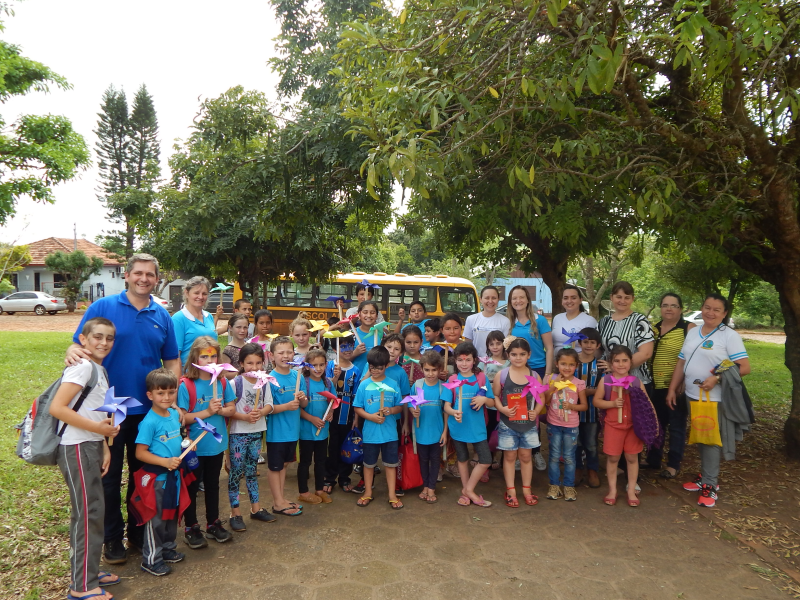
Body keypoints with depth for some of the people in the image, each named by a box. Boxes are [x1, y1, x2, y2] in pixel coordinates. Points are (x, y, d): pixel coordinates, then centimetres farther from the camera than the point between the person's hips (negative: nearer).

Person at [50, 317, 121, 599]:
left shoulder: (99, 370, 12)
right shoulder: (82, 366, -15)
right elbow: (57, 408, -22)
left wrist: (104, 446, 8)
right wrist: (98, 428, -18)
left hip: (91, 446, 9)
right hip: (76, 448, -9)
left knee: (92, 511, 16)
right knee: (87, 513, -2)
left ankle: (87, 571, 30)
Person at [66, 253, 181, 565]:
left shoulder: (162, 315, 4)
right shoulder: (102, 307, -5)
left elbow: (172, 361, 7)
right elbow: (79, 345, -6)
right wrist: (73, 353, -30)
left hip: (148, 409, 3)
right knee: (110, 477, 9)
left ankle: (139, 532, 33)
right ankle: (112, 538, 27)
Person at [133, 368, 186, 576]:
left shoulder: (175, 414, 3)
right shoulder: (149, 422, -20)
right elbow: (140, 452, -20)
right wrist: (165, 461, -28)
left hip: (174, 474, 8)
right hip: (156, 477, -7)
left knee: (172, 514, 20)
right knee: (156, 518, 5)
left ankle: (168, 549, 37)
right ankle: (151, 560, 20)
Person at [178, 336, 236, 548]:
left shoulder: (222, 382, -2)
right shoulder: (186, 385, -16)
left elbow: (231, 409, 0)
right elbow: (182, 418, -18)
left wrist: (220, 410, -19)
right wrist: (207, 412, -24)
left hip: (216, 444, 5)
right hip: (194, 446, -4)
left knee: (213, 484, 19)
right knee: (192, 486, 11)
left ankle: (213, 524, 34)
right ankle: (190, 528, 27)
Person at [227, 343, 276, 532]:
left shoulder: (264, 383, 2)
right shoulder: (236, 383, -12)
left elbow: (269, 405, 1)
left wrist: (260, 412, -18)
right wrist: (245, 417, -25)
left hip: (257, 433, 5)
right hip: (238, 433, -4)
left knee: (252, 471, 16)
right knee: (236, 471, 2)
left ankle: (255, 508, 27)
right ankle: (235, 512, 14)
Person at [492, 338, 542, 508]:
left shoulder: (535, 376, -2)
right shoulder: (501, 375, -7)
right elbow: (495, 396, -2)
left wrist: (536, 411, -13)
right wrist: (502, 409, -19)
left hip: (529, 424, 2)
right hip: (507, 423, -1)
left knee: (525, 456, 13)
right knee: (509, 456, 9)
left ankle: (526, 490, 28)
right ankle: (511, 491, 21)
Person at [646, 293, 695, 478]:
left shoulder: (689, 328, -6)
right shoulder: (653, 329, 9)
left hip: (677, 387, -5)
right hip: (655, 386, 5)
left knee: (676, 426, 8)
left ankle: (673, 465, 21)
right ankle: (653, 460, 29)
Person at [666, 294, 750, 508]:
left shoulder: (730, 336, -8)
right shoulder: (692, 332, 10)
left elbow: (744, 367, -13)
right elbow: (681, 363, 14)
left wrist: (717, 378, -24)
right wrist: (672, 389, 11)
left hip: (715, 399, -6)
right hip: (692, 396, 6)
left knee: (710, 440, -1)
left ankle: (709, 485, 10)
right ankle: (706, 476, 28)